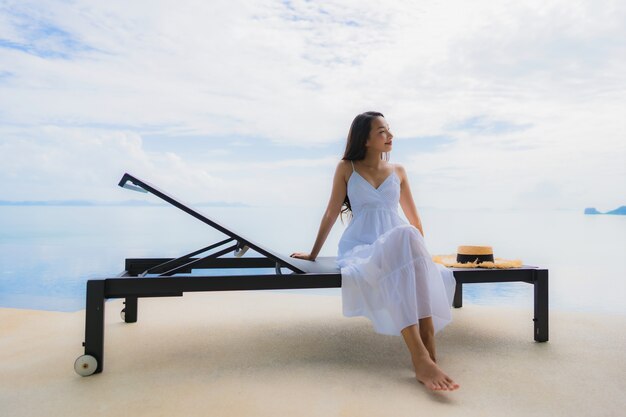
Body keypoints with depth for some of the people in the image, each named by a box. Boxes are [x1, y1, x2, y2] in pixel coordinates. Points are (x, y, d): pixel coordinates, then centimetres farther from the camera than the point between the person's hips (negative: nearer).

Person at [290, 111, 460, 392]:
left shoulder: (398, 171, 16)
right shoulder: (347, 168, 8)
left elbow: (414, 218, 22)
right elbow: (331, 214, 11)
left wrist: (419, 253, 18)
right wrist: (313, 254, 14)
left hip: (397, 248, 4)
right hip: (360, 249, -4)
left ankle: (427, 357, -37)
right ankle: (422, 359, -44)